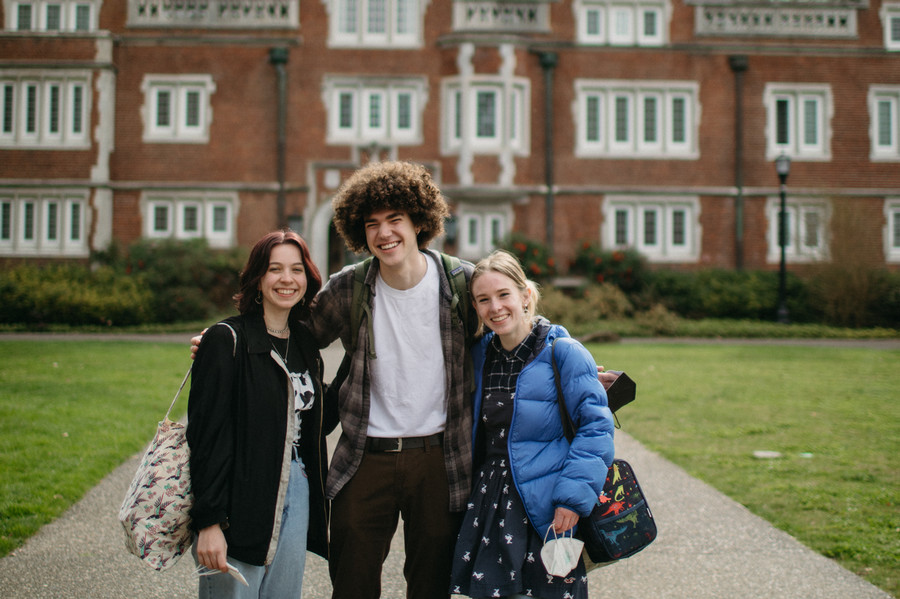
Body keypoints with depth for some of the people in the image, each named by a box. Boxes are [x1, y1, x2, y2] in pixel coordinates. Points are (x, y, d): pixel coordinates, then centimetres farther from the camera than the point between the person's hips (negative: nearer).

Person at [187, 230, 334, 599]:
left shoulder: (306, 345, 12)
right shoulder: (227, 340, -9)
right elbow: (207, 434, -14)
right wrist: (209, 522, -18)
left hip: (296, 497, 6)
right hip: (240, 500, -6)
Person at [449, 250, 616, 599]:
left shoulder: (564, 353, -11)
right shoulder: (480, 354, 6)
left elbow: (595, 426, -11)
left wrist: (573, 497, -17)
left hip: (545, 511, -5)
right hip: (488, 503, 5)